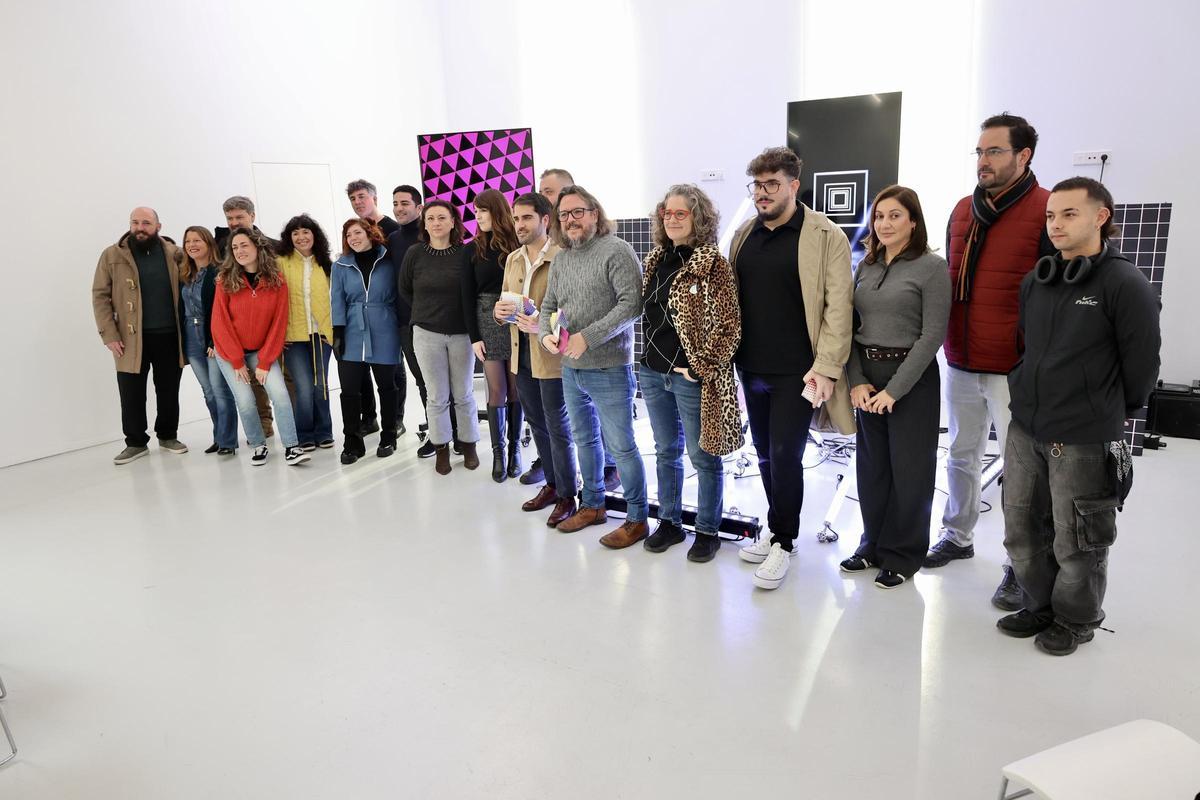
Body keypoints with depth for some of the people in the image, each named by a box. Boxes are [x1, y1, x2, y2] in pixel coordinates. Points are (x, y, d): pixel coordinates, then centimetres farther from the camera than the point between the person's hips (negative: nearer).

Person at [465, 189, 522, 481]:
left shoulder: (518, 245, 0)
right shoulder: (474, 249, 6)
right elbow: (468, 295, 4)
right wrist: (474, 337, -3)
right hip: (487, 324, 1)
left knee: (516, 389, 5)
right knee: (497, 391, 1)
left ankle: (515, 448, 17)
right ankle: (498, 452, 11)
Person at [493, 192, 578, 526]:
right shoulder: (512, 259, 11)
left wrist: (543, 325, -29)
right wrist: (500, 310, -3)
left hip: (551, 355, -7)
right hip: (521, 352, 7)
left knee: (557, 427, 2)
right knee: (537, 423, 17)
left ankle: (567, 496, 16)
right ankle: (551, 485, 32)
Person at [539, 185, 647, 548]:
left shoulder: (616, 250, -11)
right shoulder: (560, 260, 12)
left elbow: (632, 303, -19)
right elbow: (548, 306, 17)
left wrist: (588, 336, -22)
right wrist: (546, 334, -5)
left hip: (609, 371, -7)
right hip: (571, 369, 8)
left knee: (621, 446, 0)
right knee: (584, 439, 19)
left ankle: (637, 519, 14)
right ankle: (593, 505, 35)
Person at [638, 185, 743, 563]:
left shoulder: (712, 263, -10)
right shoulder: (655, 259, 9)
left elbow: (729, 326, -13)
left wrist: (700, 367, -15)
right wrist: (648, 361, 14)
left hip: (692, 377, -6)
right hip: (653, 373, 7)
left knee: (703, 456, 6)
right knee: (666, 452, 17)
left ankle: (707, 531, 21)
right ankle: (669, 523, 31)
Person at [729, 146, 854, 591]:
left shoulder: (825, 236, -7)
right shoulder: (743, 236, 10)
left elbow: (837, 306, -11)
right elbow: (729, 298, 12)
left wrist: (827, 367, -17)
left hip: (797, 373, -6)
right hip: (752, 370, 6)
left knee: (785, 456, -4)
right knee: (765, 453, 15)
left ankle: (783, 543, 14)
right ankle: (779, 530, 31)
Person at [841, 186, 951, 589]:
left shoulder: (932, 266, -6)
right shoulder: (866, 266, 9)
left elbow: (933, 334, -12)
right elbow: (850, 328, 6)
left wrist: (895, 389, -15)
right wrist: (857, 381, -7)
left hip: (912, 378, -5)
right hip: (866, 378, 5)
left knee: (909, 469, 5)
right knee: (871, 465, 11)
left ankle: (903, 554, 19)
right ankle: (874, 543, 27)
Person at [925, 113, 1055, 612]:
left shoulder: (1046, 212, -9)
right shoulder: (963, 210, 10)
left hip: (1014, 368, -6)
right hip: (960, 363, 6)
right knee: (962, 455, 17)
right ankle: (958, 536, 33)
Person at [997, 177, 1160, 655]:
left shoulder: (1126, 285, -11)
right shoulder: (1034, 282, 7)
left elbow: (1141, 367, -6)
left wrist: (1107, 415, 5)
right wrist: (1032, 398, 15)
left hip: (1085, 444, -6)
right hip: (1025, 432, 6)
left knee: (1076, 544, 8)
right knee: (1022, 532, 15)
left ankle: (1077, 620, 30)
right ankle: (1039, 606, 36)